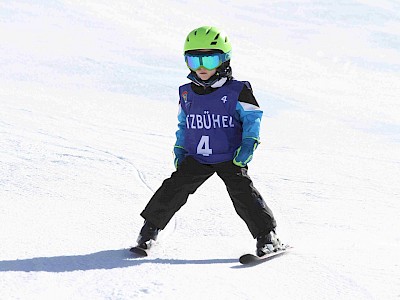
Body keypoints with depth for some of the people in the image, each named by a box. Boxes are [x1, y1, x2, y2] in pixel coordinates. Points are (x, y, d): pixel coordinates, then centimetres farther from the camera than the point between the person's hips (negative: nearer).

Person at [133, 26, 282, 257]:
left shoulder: (237, 91, -6)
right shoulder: (187, 93, 9)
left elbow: (252, 118, -2)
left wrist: (248, 143, -15)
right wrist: (180, 149, 15)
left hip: (229, 158, -4)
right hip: (196, 158, 4)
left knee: (242, 191, -16)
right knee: (174, 188, -6)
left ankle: (267, 236, -7)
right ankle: (151, 227, 13)